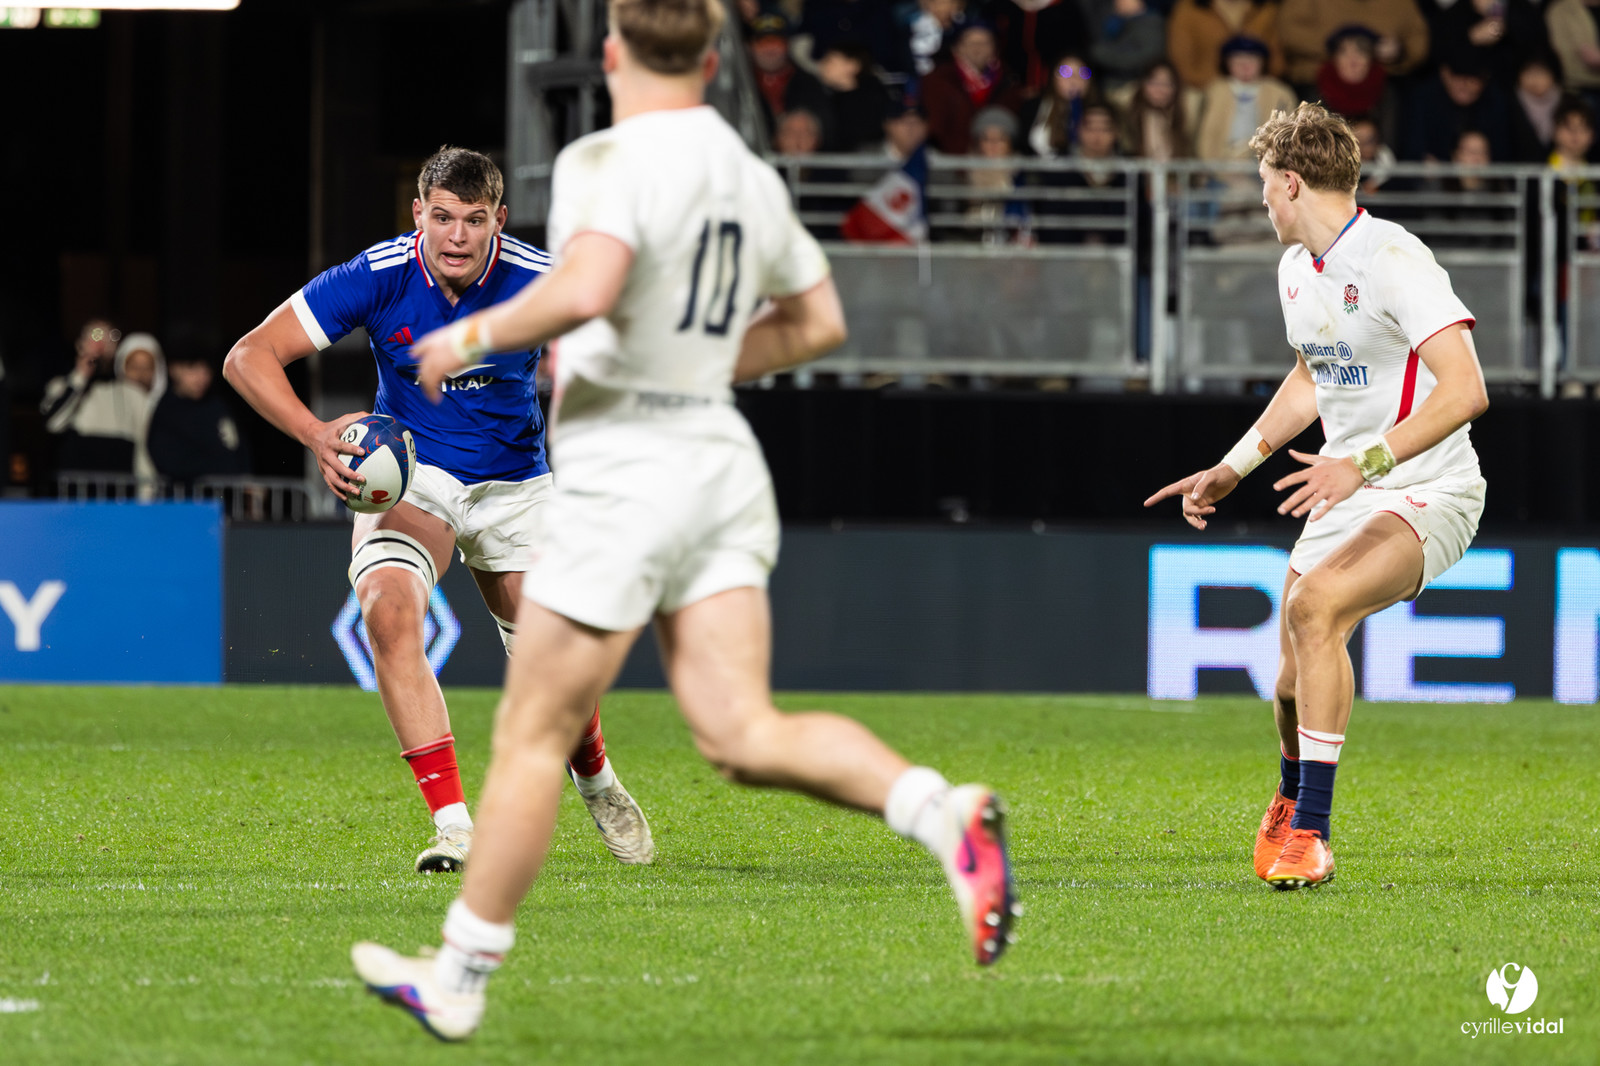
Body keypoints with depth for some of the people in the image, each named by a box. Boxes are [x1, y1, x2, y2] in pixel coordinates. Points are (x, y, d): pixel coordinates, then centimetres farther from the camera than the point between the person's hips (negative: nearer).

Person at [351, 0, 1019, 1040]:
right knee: (745, 734, -3)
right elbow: (818, 322, 23)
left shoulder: (611, 158, -11)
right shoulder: (753, 176, 12)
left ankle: (459, 977, 11)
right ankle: (943, 811, -25)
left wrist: (473, 336, -14)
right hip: (724, 462, 7)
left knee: (532, 735, 3)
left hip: (622, 474, -7)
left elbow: (587, 290, -28)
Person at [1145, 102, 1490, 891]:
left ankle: (1308, 834, -27)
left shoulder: (1393, 260, -19)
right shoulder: (1296, 269, 9)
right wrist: (1232, 469, 28)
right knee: (1296, 684, 5)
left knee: (1313, 602, -31)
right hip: (1344, 497, 8)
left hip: (1428, 495, -8)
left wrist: (1364, 462, -35)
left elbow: (1465, 389, -28)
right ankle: (1292, 798, 40)